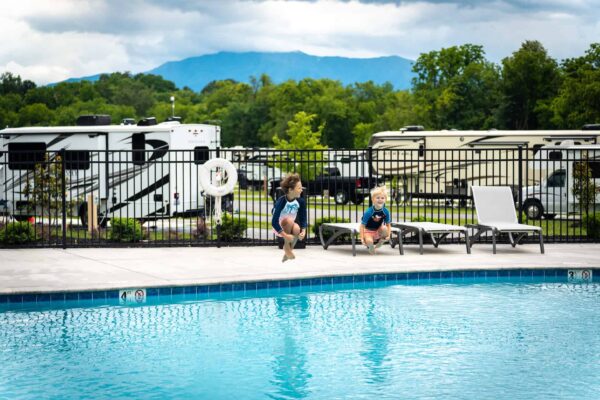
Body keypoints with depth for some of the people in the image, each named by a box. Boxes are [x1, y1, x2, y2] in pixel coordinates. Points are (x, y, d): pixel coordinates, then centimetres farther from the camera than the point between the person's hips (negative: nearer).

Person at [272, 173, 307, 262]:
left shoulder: (301, 201, -13)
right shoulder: (281, 201, -27)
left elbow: (303, 219, -5)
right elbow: (274, 222, -29)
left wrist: (303, 231, -25)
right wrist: (286, 236, -36)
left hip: (289, 227, 4)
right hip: (279, 228, -4)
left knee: (297, 229, -31)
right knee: (289, 221, -36)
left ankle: (288, 251, -2)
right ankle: (287, 246, -16)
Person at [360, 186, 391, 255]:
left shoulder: (386, 211, -14)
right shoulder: (368, 212, -24)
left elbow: (388, 225, -1)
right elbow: (362, 225, -18)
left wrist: (388, 235, -15)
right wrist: (362, 238, -24)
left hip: (378, 231, 3)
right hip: (368, 231, -3)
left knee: (384, 228, -30)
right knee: (369, 241, -33)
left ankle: (381, 241, 2)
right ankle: (371, 248, 6)